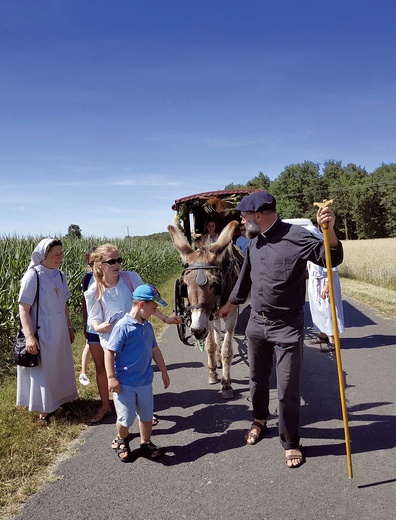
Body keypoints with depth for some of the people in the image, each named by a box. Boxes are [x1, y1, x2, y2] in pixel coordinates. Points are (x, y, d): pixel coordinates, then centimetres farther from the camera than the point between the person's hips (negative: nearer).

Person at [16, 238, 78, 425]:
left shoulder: (60, 275, 2)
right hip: (41, 333, -6)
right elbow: (24, 309, -17)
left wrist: (69, 327, 15)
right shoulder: (33, 276, -17)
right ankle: (43, 411, 21)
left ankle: (56, 401, 36)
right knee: (42, 371, 6)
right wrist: (29, 336, -23)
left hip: (60, 332, 6)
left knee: (59, 368, 17)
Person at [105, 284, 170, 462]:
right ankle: (121, 441, 36)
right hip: (124, 384, -6)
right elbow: (109, 352, -18)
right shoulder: (123, 326, -19)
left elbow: (155, 350, 15)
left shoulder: (147, 326, 3)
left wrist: (164, 371, 19)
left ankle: (146, 443, 39)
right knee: (126, 418, 6)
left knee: (146, 415, 16)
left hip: (145, 382, 6)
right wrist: (111, 377, -20)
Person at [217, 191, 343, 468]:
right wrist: (231, 303, 30)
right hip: (257, 323, 6)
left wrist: (329, 229, -38)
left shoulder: (296, 236, -16)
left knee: (288, 388, 4)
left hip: (288, 326, -6)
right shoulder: (254, 241, 5)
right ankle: (260, 421, 45)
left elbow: (331, 259, -18)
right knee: (257, 379, 20)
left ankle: (291, 442, 25)